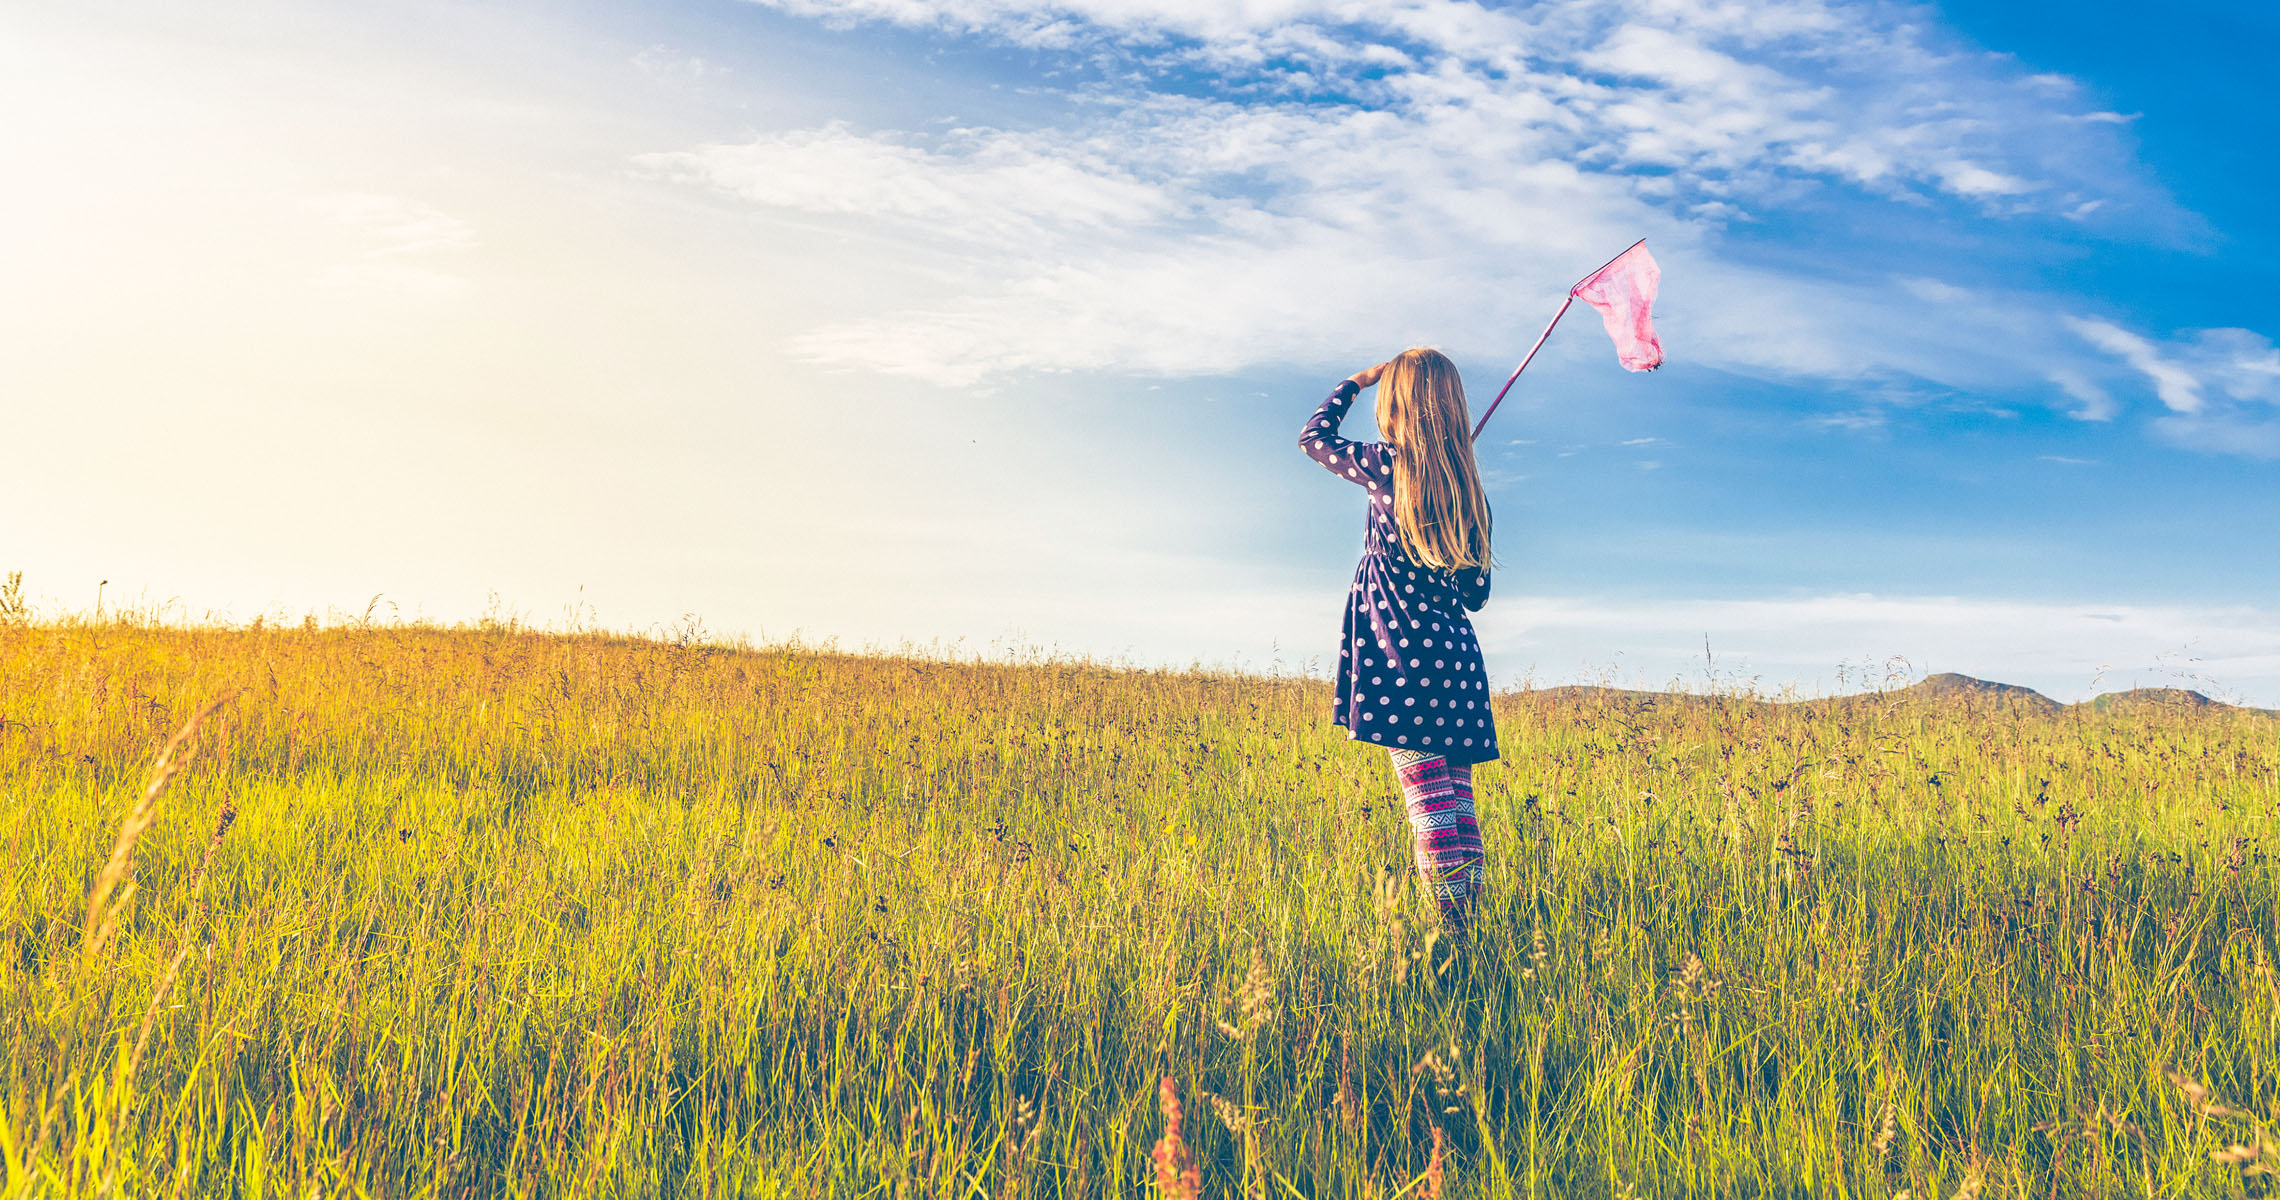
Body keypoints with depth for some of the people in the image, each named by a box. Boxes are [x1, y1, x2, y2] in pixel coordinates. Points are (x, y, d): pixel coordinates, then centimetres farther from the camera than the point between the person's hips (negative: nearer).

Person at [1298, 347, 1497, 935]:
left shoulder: (1386, 465, -3)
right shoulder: (1470, 491, 12)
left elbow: (1314, 436, 14)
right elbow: (1476, 594, 16)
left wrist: (1353, 383, 27)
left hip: (1405, 653, -6)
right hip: (1457, 652, 6)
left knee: (1429, 803, -11)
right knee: (1458, 801, 8)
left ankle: (1453, 927, -15)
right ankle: (1471, 921, 9)